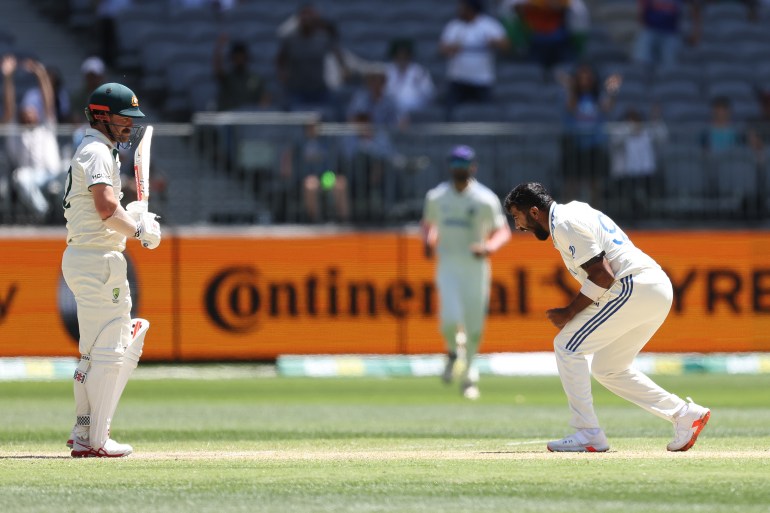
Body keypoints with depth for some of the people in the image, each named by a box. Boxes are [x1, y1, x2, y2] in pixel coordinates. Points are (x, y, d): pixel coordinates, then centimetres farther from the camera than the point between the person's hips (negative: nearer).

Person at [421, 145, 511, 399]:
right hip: (448, 266, 1)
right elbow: (428, 223, 19)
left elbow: (503, 231, -1)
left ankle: (469, 373, 26)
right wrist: (428, 241, -2)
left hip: (476, 266, -1)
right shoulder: (436, 197, 3)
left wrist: (489, 247, -21)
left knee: (474, 325, 2)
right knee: (450, 320, -17)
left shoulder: (486, 199, -6)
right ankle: (453, 349, 19)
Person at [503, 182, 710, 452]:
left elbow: (603, 275, -17)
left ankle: (588, 434, -8)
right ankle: (685, 413, 14)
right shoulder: (575, 210, 22)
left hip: (635, 287, -10)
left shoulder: (564, 223, -9)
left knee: (567, 346, -5)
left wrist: (569, 313, -10)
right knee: (607, 368, 18)